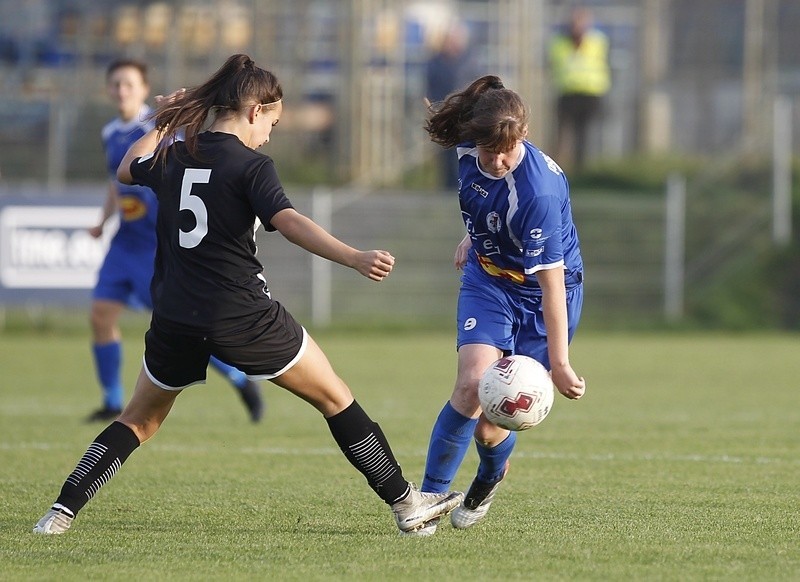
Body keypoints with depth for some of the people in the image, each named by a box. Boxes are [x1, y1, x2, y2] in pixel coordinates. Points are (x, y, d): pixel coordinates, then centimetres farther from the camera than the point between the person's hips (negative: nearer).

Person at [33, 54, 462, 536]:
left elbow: (127, 170, 30)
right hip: (243, 317, -5)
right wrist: (355, 259, -37)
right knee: (335, 399, 8)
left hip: (176, 321, 5)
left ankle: (64, 510, 10)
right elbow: (288, 222, -27)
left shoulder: (172, 158, 7)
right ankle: (406, 502, 9)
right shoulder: (251, 166, -10)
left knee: (140, 420, 22)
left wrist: (162, 124, 41)